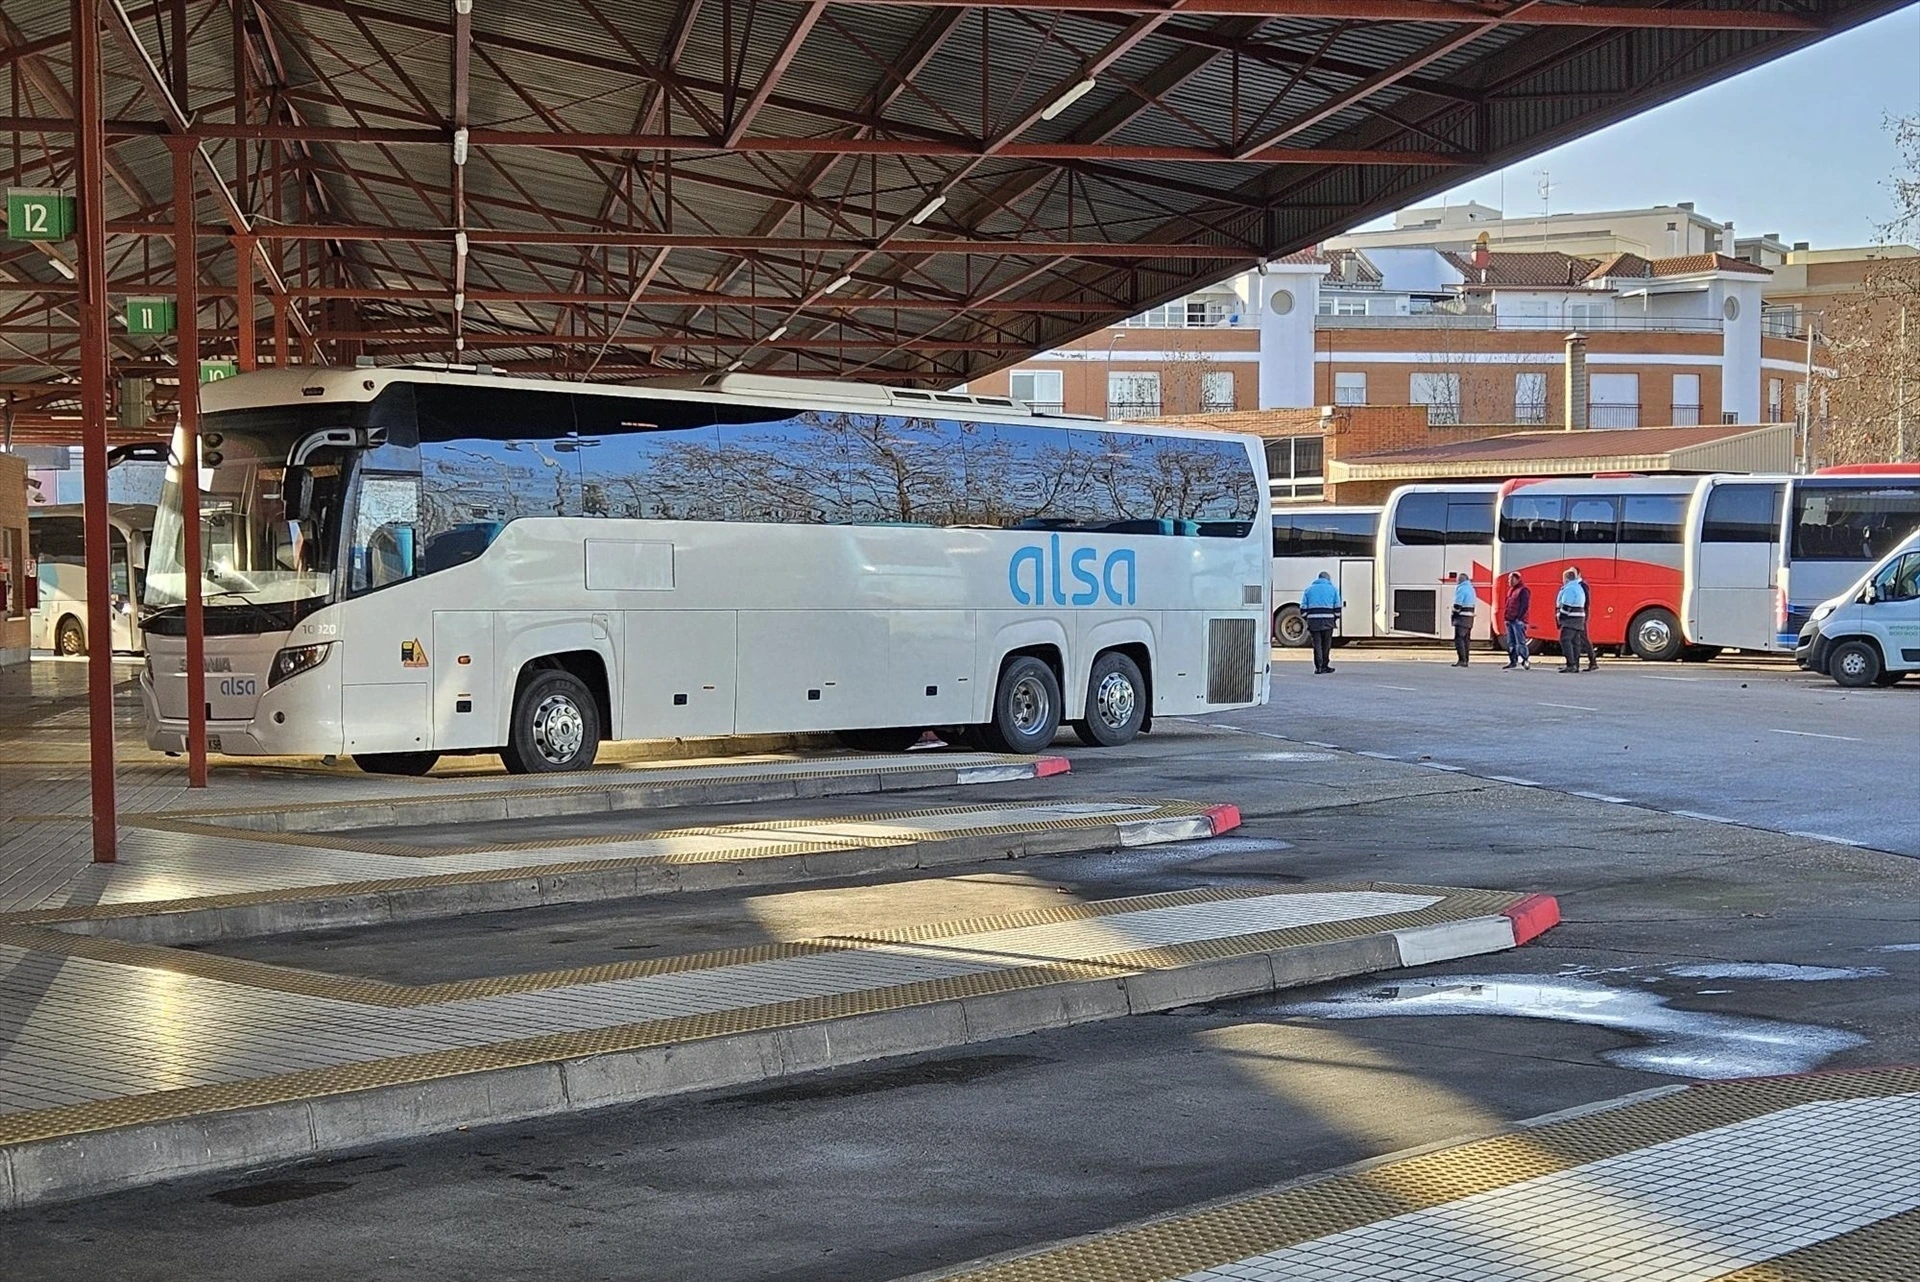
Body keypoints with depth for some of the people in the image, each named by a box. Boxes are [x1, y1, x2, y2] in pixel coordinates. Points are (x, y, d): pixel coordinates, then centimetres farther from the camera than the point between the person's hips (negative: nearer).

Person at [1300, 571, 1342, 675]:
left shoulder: (1309, 589, 15)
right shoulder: (1332, 589, 11)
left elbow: (1303, 607, 9)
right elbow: (1337, 607, 7)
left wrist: (1306, 619, 13)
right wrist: (1336, 619, 13)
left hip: (1313, 620, 1)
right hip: (1327, 619, -1)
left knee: (1317, 644, 3)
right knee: (1326, 644, 10)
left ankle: (1318, 667, -2)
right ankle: (1324, 666, 17)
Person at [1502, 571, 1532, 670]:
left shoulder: (1523, 590, -8)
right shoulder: (1511, 590, 20)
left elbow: (1525, 606, -14)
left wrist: (1518, 617, -20)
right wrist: (1507, 617, 15)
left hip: (1518, 621, -10)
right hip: (1510, 620, 10)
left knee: (1520, 642, -11)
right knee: (1511, 643, 10)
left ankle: (1524, 660, -10)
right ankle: (1513, 661, 14)